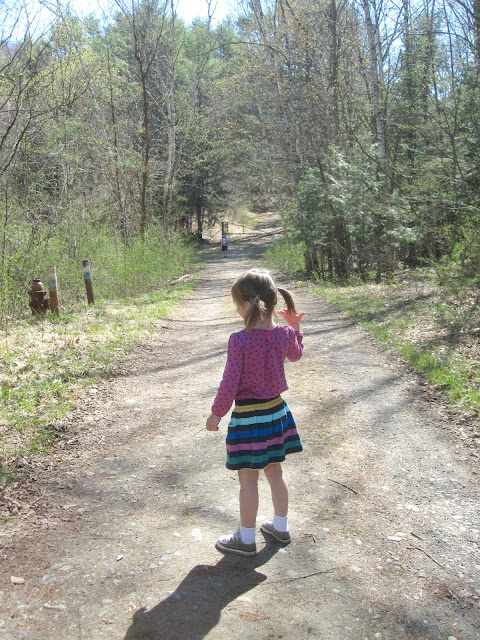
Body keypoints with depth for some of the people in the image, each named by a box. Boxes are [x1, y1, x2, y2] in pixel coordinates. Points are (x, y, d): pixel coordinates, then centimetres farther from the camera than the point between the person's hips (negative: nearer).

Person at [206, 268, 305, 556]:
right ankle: (281, 527, 36)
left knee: (248, 478, 7)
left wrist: (216, 413, -3)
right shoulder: (285, 334, -6)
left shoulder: (239, 340, -22)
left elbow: (230, 383, -16)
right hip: (276, 409, 6)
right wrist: (295, 327, 21)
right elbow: (296, 354, 18)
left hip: (248, 415, -6)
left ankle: (246, 539, 22)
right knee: (275, 470, 21)